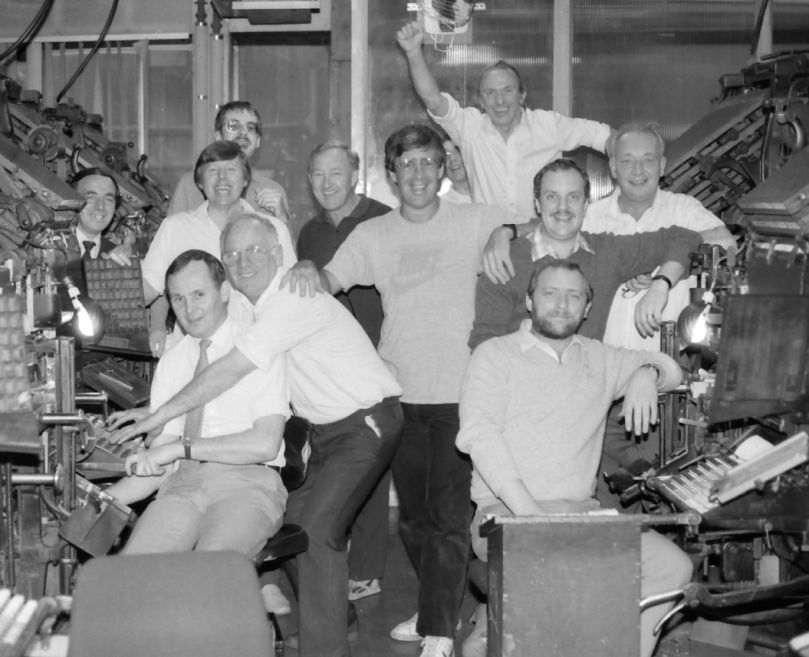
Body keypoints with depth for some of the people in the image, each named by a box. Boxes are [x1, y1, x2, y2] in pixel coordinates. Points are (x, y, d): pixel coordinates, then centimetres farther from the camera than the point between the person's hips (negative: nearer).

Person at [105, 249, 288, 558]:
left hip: (248, 481, -3)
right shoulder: (170, 362, 17)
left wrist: (181, 447, -14)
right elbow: (160, 464, 11)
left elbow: (265, 444, -10)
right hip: (182, 484, 4)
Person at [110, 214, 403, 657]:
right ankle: (334, 614, 32)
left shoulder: (296, 300, -25)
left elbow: (229, 371, -28)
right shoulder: (239, 303, 3)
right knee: (293, 522, 11)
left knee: (315, 531, -16)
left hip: (365, 424, -9)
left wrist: (156, 418, -23)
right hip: (323, 426, 9)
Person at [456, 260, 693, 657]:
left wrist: (646, 374, 1)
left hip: (582, 513, 5)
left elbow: (667, 367, 28)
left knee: (671, 565, -15)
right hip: (505, 514, -5)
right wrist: (526, 509, -22)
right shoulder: (495, 355, 5)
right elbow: (479, 434, -9)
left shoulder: (598, 360, 20)